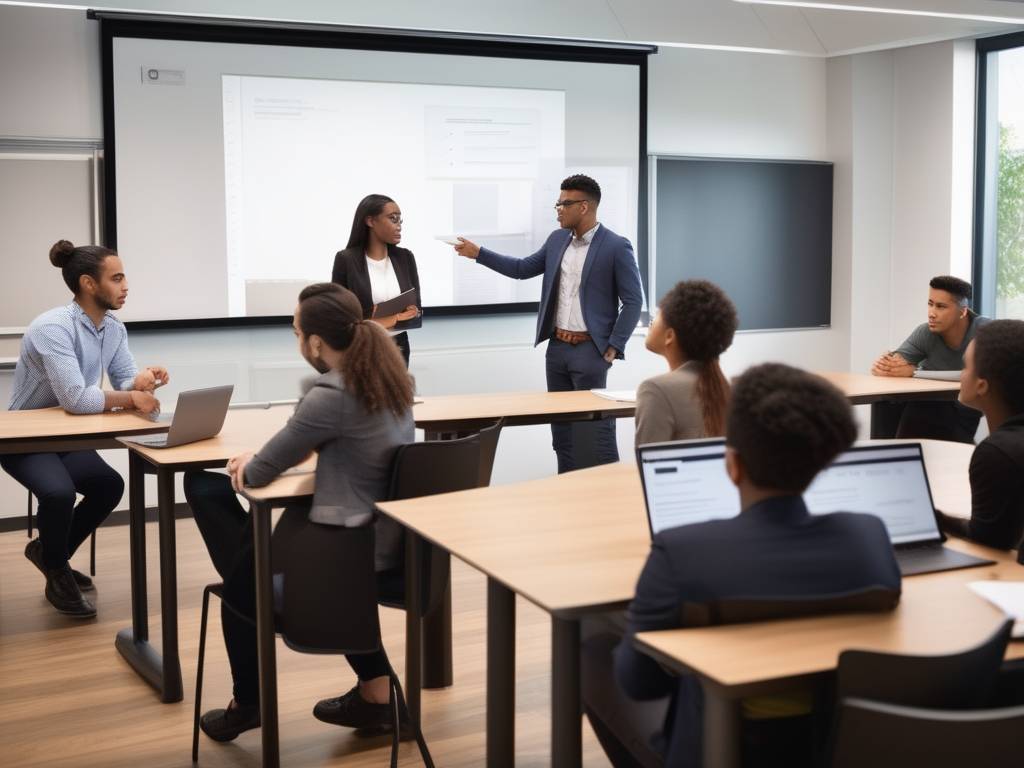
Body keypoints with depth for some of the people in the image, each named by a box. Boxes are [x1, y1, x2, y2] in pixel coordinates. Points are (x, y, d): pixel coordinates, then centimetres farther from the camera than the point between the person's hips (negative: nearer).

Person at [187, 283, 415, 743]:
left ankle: (248, 705, 37)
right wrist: (262, 458, 4)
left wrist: (250, 463, 9)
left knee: (242, 585, 19)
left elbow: (260, 474, -15)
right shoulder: (388, 376, 2)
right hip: (388, 536, 8)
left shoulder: (332, 395, -25)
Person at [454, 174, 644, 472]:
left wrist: (614, 347, -13)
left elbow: (633, 301, -10)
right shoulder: (557, 239, 9)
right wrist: (478, 253, 11)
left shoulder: (616, 246, -11)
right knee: (560, 425, 12)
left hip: (589, 349, -7)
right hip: (557, 346, 7)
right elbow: (523, 269, 17)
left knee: (598, 425, -3)